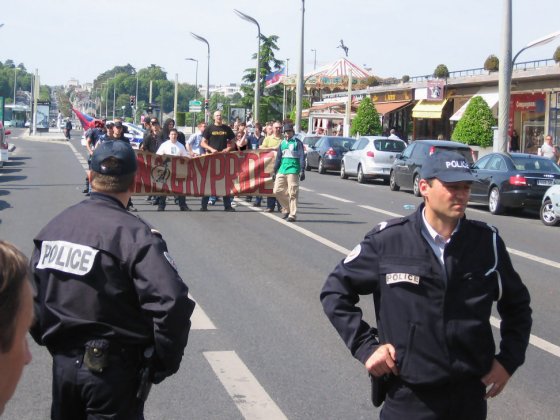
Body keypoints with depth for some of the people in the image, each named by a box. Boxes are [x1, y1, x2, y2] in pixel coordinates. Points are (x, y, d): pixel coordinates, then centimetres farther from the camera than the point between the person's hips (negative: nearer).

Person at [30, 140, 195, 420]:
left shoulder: (56, 226, 1)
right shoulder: (134, 234, -18)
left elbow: (32, 294, 6)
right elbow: (171, 303, -27)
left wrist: (54, 343, 16)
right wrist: (163, 363, -13)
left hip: (62, 365, 5)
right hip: (114, 370, -5)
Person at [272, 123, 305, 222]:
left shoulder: (297, 142, 0)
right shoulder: (282, 143, 16)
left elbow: (302, 157, -2)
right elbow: (278, 158, 21)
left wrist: (302, 171, -9)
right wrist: (275, 171, 20)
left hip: (293, 170, -6)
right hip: (282, 170, 6)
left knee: (292, 193, -7)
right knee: (277, 191, 3)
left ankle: (292, 215, -3)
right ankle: (287, 209, 19)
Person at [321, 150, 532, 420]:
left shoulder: (487, 242, -2)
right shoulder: (387, 240, -8)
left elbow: (517, 304, 14)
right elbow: (335, 291, 1)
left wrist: (509, 359, 5)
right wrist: (365, 346, -5)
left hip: (471, 396, 2)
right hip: (409, 398, -2)